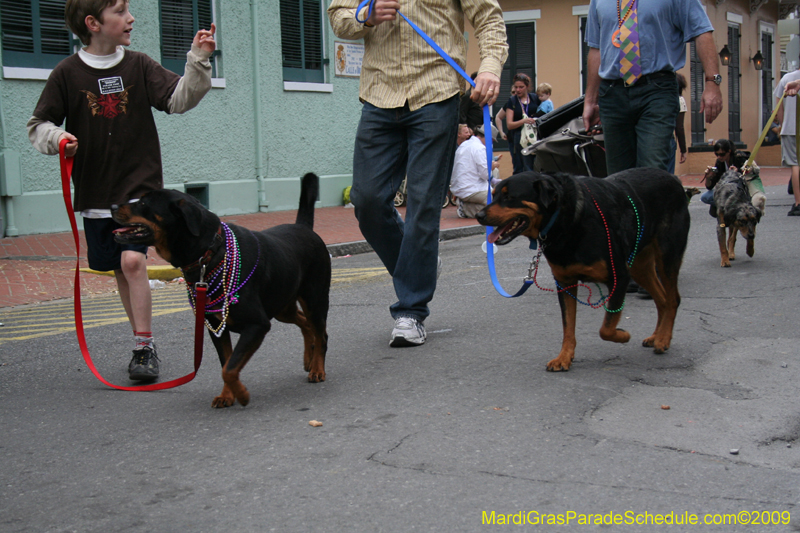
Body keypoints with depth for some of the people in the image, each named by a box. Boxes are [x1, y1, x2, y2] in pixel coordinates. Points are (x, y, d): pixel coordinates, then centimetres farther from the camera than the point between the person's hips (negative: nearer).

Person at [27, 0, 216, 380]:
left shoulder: (139, 66, 1)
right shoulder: (68, 73, -2)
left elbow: (180, 99, -6)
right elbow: (38, 125, 3)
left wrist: (198, 61, -18)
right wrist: (57, 138, -17)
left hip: (141, 187, -1)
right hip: (95, 193, 1)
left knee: (133, 261, -17)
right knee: (120, 270, 9)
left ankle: (145, 348, -8)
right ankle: (142, 344, 25)